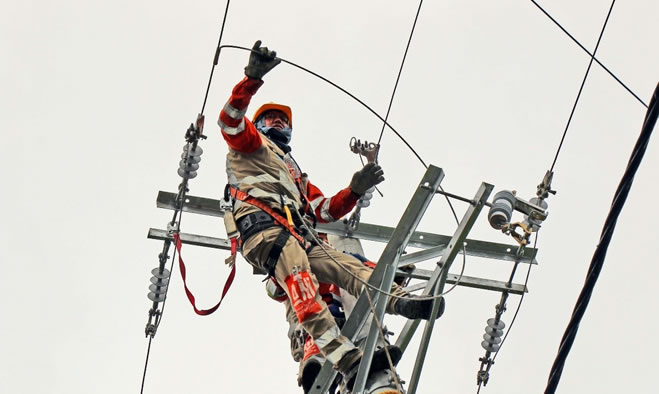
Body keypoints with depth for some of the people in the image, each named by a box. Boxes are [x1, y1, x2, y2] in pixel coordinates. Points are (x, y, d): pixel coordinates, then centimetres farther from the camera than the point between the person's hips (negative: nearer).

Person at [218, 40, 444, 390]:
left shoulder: (297, 177, 43)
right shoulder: (251, 144, 24)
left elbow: (325, 210, 33)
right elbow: (231, 119, 2)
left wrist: (354, 190, 15)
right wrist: (252, 79, -14)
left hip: (296, 239, 8)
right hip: (262, 227, -8)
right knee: (300, 282, -31)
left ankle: (398, 300, -38)